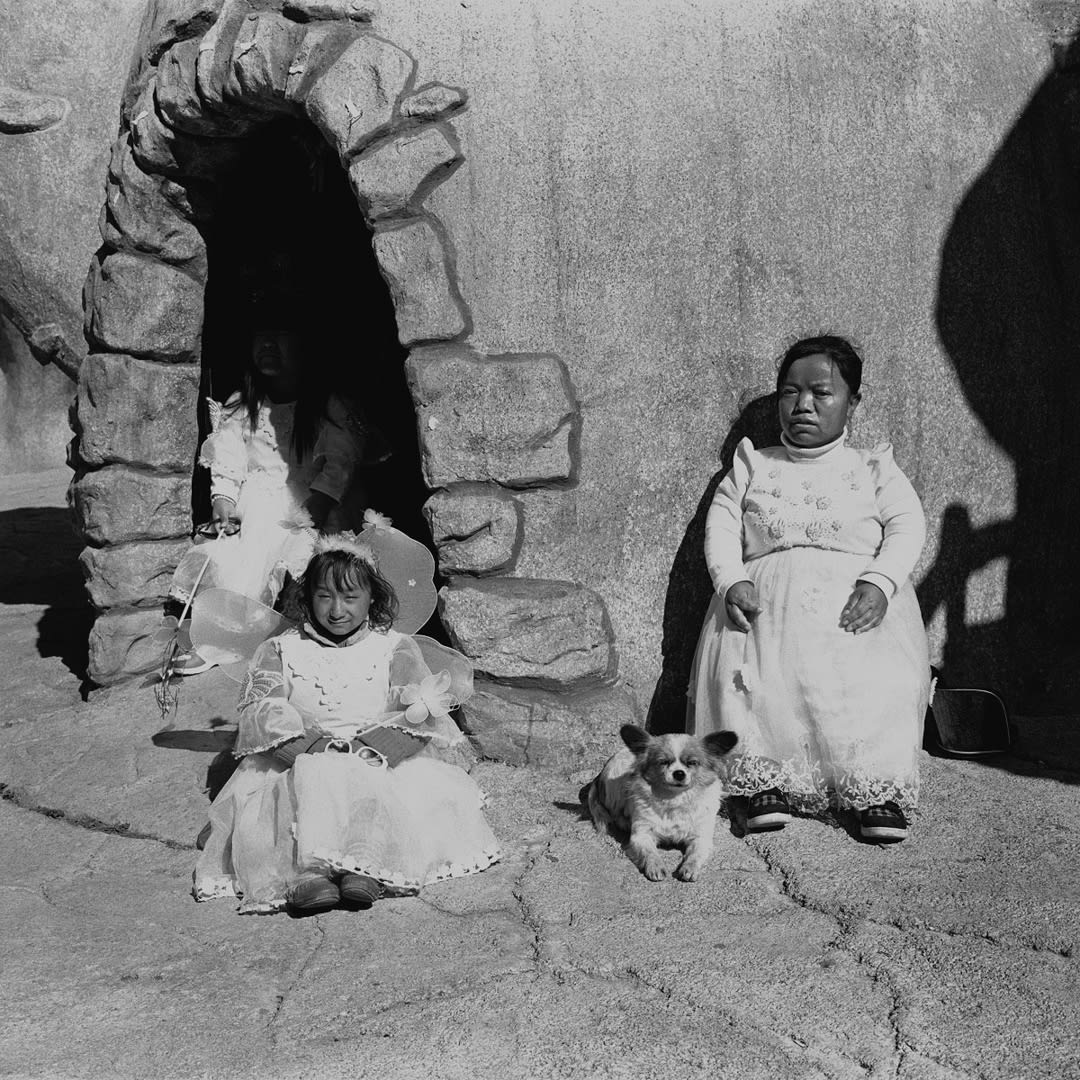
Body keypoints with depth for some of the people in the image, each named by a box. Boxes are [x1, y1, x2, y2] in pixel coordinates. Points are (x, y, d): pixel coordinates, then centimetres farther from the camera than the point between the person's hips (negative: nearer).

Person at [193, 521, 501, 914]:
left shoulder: (395, 649, 13)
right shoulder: (280, 650, 14)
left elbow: (416, 718, -1)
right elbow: (261, 712, -2)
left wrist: (365, 751, -19)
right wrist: (316, 750, -20)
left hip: (380, 767, 0)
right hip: (299, 764, 0)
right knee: (311, 779, -34)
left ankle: (365, 868, -53)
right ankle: (306, 872, -54)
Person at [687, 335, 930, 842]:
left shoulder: (874, 468, 20)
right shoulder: (753, 466, 23)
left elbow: (907, 525, 6)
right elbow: (721, 525, 11)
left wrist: (880, 582, -15)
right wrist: (731, 581, -10)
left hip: (854, 593, -1)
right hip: (767, 596, 1)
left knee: (879, 676, -30)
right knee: (749, 667, -29)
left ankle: (879, 788, -27)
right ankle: (767, 781, -27)